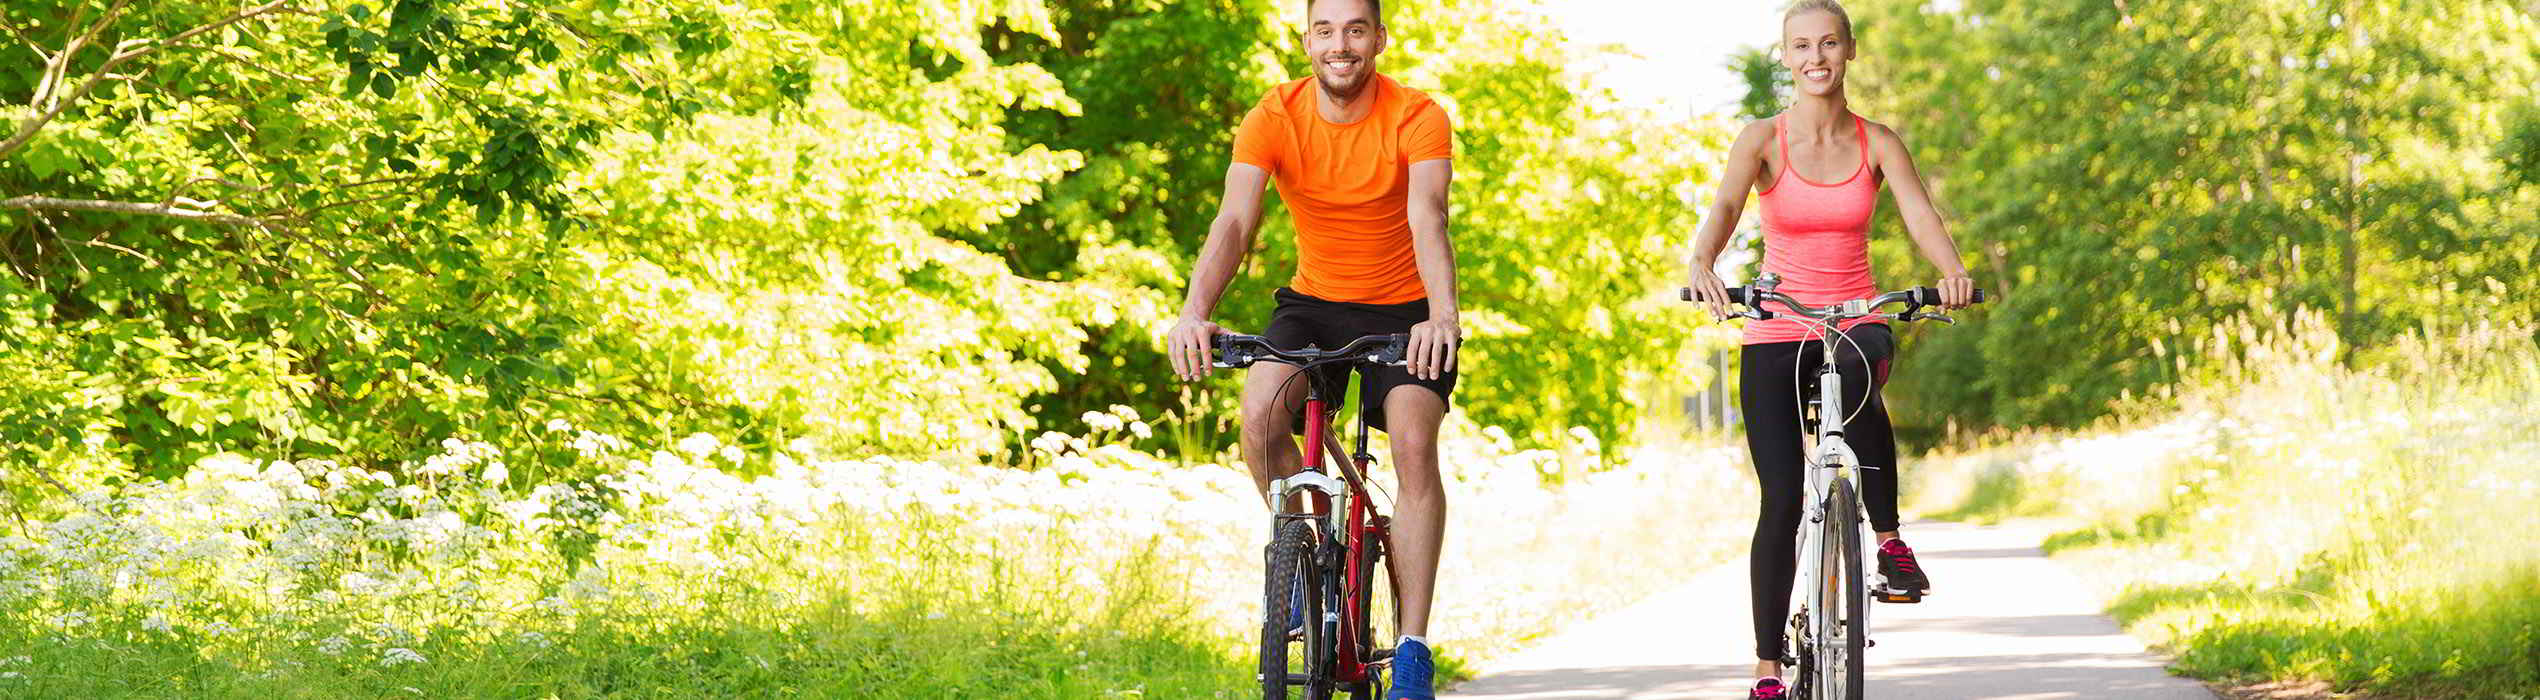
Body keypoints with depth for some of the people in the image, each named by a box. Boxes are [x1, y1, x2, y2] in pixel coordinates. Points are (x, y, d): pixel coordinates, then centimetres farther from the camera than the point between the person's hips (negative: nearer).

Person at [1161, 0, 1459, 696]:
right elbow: (1234, 220, -26)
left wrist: (1442, 316, -51)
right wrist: (1194, 311, -44)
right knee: (1260, 413, -26)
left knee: (1414, 444, -23)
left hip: (1405, 310, -2)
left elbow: (1427, 219, -32)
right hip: (1314, 302, 2)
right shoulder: (1274, 118, -14)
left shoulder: (1417, 117, -17)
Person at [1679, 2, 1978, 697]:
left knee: (1856, 378, -38)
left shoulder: (1877, 142, 1)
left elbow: (1920, 215, -13)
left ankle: (1889, 537, -22)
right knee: (1781, 501, -7)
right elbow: (1724, 208, -20)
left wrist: (1953, 271, -35)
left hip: (1856, 321, 0)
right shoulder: (1763, 139, -4)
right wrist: (1702, 265, -42)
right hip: (1776, 331, 0)